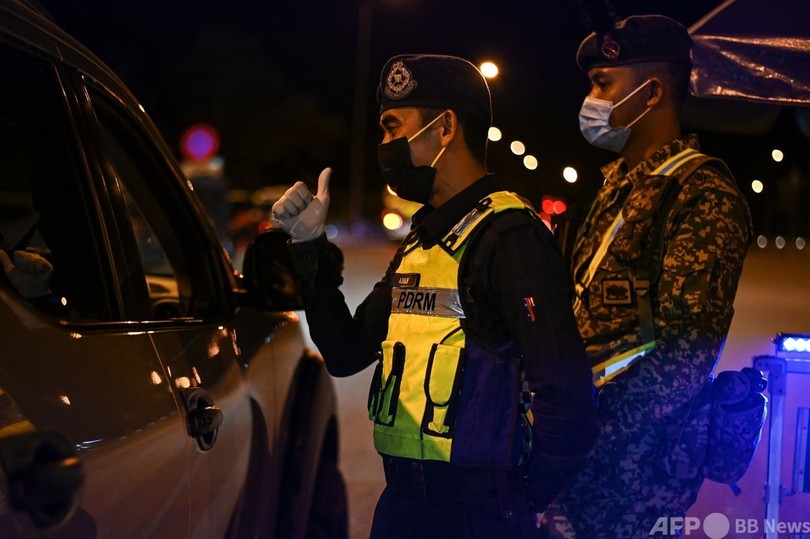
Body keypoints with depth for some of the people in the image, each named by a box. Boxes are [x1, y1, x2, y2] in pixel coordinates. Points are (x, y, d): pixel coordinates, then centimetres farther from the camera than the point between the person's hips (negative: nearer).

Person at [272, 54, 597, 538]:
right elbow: (348, 353, 13)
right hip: (401, 498, 8)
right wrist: (311, 246, 7)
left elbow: (567, 397, -23)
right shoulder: (420, 243, 13)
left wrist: (525, 499, -12)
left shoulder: (509, 238, -16)